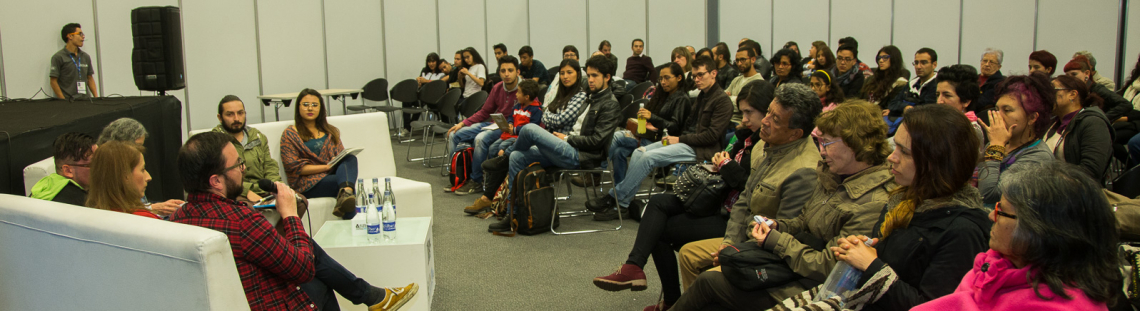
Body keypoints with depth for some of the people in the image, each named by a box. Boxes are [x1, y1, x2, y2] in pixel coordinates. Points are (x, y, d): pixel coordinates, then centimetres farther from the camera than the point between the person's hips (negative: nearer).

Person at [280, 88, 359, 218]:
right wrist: (326, 166, -14)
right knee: (347, 181, -34)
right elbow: (293, 167, -3)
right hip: (308, 184, -4)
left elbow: (343, 156, 21)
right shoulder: (289, 134, 8)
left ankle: (345, 194, -57)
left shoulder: (331, 131, 25)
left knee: (350, 159, -32)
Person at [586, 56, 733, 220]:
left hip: (701, 150, -9)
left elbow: (712, 135, -15)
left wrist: (680, 139, -13)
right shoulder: (702, 96, 21)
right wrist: (675, 137, 2)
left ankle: (614, 198, -18)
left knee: (649, 156, -25)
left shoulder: (722, 100, -8)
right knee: (639, 152, -9)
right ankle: (622, 204, -14)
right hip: (688, 142, 9)